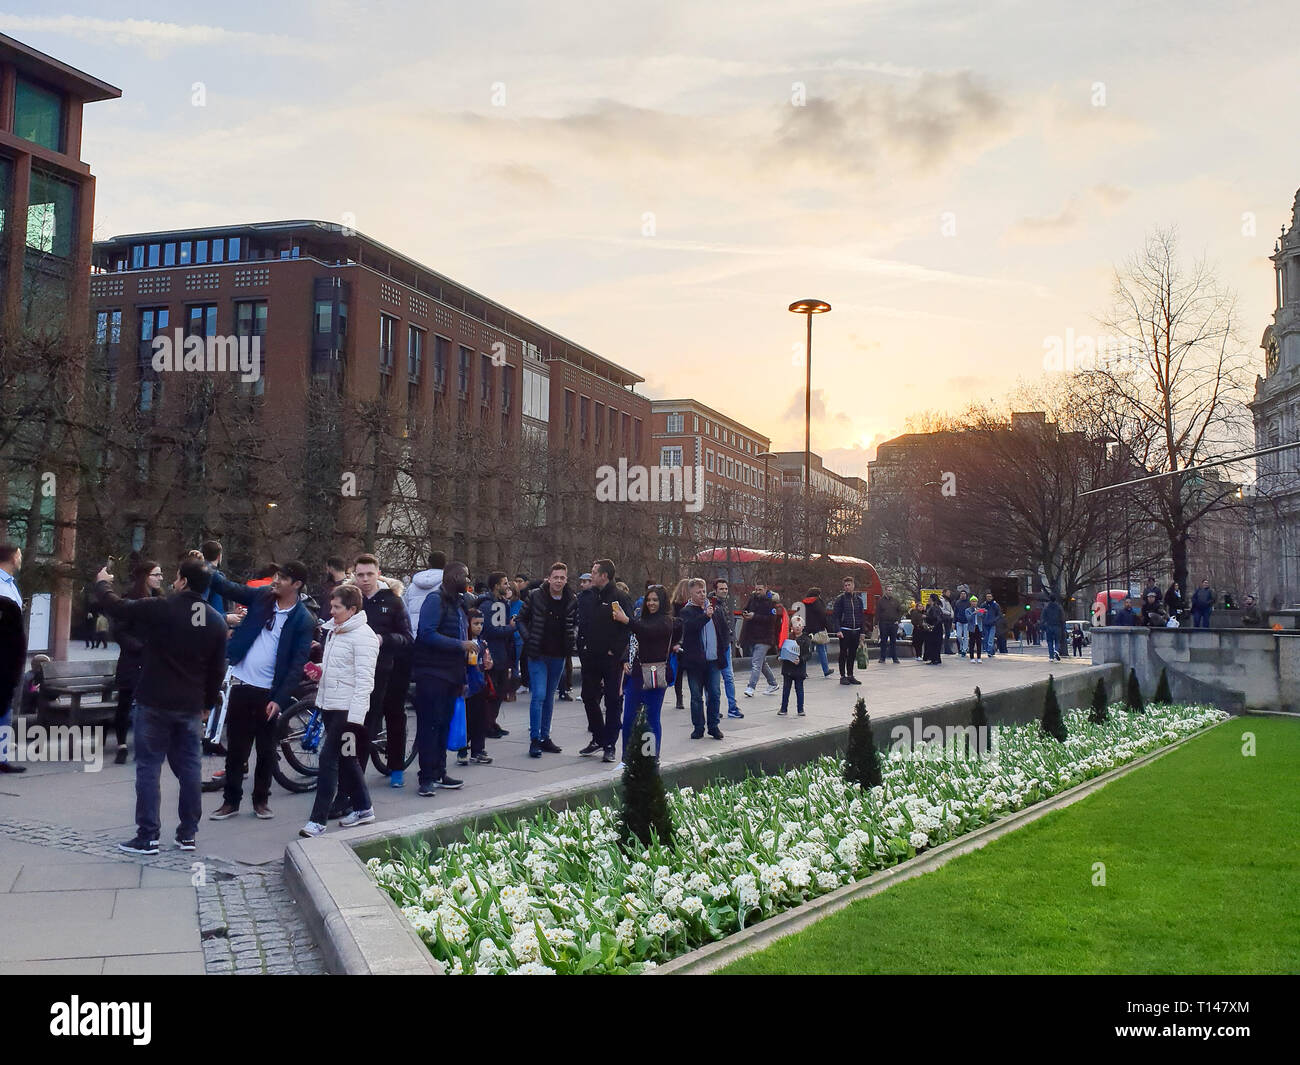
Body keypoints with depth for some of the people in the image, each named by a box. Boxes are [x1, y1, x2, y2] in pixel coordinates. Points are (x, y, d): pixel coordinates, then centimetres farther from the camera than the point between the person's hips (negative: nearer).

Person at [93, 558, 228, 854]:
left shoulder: (158, 608, -13)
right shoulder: (217, 621, 4)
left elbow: (114, 606, -1)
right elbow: (217, 671, 8)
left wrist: (102, 582, 19)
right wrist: (206, 704, 18)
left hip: (155, 703, -5)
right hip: (191, 706, 5)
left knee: (149, 766, 2)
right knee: (189, 767, 10)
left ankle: (148, 837, 2)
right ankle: (188, 834, 15)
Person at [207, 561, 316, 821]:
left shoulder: (304, 620, -9)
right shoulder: (261, 597, 3)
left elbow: (297, 664, -11)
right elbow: (228, 588, -1)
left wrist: (280, 699, -16)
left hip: (269, 692, -3)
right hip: (242, 684, 3)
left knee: (266, 750, 9)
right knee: (236, 748, 9)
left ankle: (261, 799, 25)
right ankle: (231, 800, 19)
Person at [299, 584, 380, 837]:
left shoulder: (363, 636, -14)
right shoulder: (333, 631, 14)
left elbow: (364, 680, -18)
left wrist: (355, 716, -22)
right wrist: (319, 669, 7)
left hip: (348, 708, -9)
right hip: (329, 703, 9)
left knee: (329, 757, -11)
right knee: (345, 758, 14)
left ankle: (318, 820, -8)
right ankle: (362, 807, 26)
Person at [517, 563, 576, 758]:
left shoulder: (572, 600, 1)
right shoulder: (535, 596, -6)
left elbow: (575, 623, 15)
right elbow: (522, 619, 2)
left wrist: (573, 637, -2)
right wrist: (529, 639, -8)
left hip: (558, 656, 4)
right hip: (538, 654, -3)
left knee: (549, 697, 13)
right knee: (539, 695, -11)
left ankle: (545, 737, 22)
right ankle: (534, 740, -6)